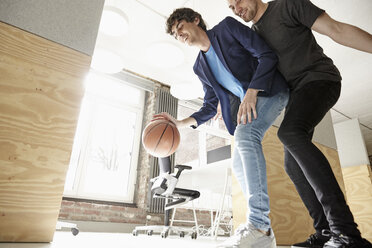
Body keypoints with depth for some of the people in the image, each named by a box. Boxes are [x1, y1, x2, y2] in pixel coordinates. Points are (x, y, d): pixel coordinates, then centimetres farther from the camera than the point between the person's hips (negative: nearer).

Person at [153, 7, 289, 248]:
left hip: (269, 90, -7)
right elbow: (210, 107, 11)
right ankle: (261, 228, 8)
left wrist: (251, 92, -24)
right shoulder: (200, 67, 14)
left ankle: (259, 224, -32)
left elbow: (267, 55, -10)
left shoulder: (228, 27, -2)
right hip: (244, 103, 7)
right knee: (239, 164, -1)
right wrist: (182, 122, -5)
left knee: (245, 134, -33)